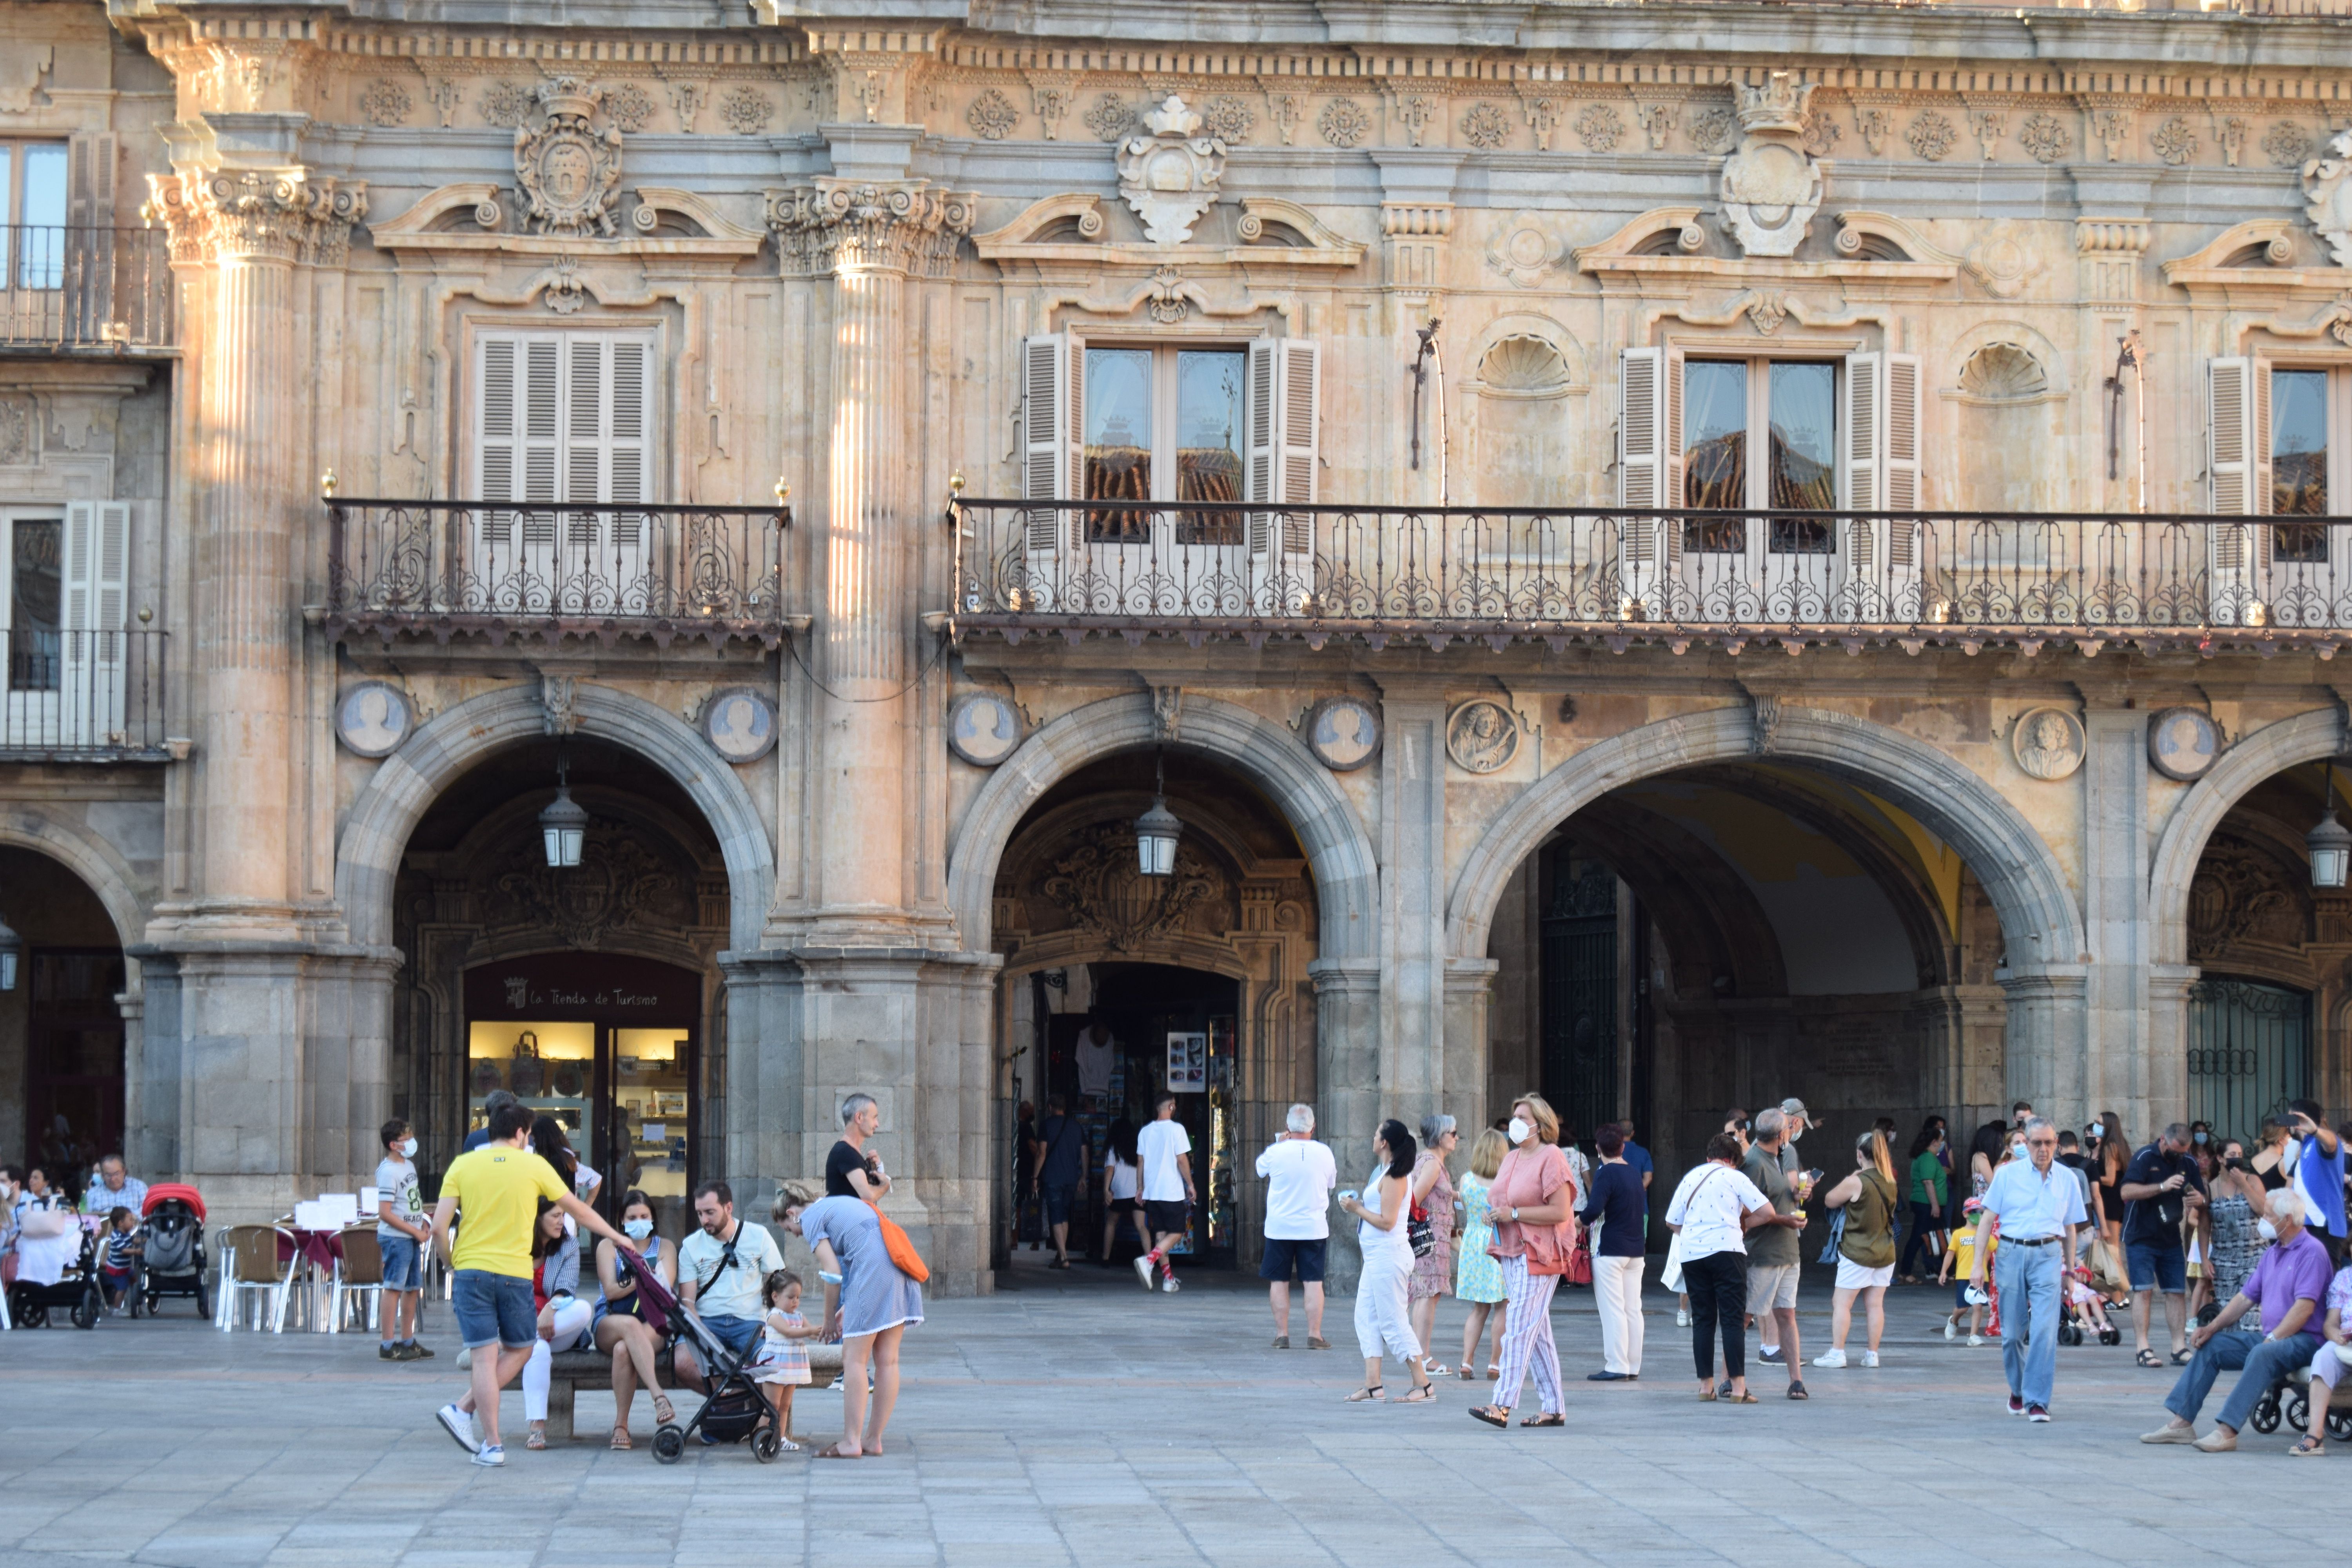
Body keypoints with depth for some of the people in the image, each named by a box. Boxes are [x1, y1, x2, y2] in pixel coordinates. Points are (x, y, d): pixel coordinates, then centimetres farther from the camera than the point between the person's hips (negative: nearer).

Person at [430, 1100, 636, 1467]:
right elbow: (578, 1210, 13)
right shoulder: (534, 1166, 2)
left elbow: (439, 1227, -2)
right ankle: (463, 1409, 2)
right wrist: (615, 1236, 27)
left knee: (485, 1356, 2)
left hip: (470, 1271, 1)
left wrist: (452, 1265, 14)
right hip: (515, 1273, -1)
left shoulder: (462, 1165, 4)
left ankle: (492, 1444, -3)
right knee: (519, 1350, 16)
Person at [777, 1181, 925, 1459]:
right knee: (887, 1360, 9)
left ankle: (851, 1442, -2)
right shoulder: (837, 1205, 29)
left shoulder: (809, 1218, 5)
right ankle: (874, 1440, 13)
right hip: (899, 1267, 8)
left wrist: (830, 1319, 7)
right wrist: (847, 1308, 28)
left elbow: (833, 1272, -4)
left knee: (855, 1360, -2)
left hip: (874, 1267, -8)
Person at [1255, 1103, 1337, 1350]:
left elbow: (1260, 1170, 13)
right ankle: (1314, 1335, 0)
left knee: (1279, 1281, 8)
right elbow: (1332, 1183, 13)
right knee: (1313, 1282, 3)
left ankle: (1282, 1334, 7)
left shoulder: (1276, 1152, -9)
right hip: (1314, 1227, 1)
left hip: (1279, 1227, -1)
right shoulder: (1324, 1153, -4)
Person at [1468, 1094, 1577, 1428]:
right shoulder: (1511, 1159, 16)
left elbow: (1560, 1212, -17)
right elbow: (1501, 1201, 28)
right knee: (1537, 1332, 10)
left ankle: (1502, 1405, -17)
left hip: (1537, 1254, -9)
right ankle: (1554, 1408, 13)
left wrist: (1513, 1214, -18)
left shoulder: (1551, 1158, -10)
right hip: (1512, 1253, 9)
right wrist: (1494, 1214, 5)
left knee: (1519, 1329, -13)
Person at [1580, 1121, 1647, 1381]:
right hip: (1635, 1250, 8)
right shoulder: (1634, 1174, 12)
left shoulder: (1607, 1173, -12)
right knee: (1633, 1310, 8)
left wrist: (1580, 1220, -6)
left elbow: (1594, 1210, -26)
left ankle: (1617, 1367, -6)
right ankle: (1633, 1367, 10)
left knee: (1613, 1310, -5)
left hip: (1610, 1250, -8)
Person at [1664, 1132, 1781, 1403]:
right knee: (1732, 1319, -4)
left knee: (1702, 1320, 10)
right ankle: (1738, 1387, -9)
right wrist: (1742, 1226, 15)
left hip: (1691, 1255, 4)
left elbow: (1672, 1222, 18)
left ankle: (1705, 1385, 9)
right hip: (1726, 1250, -4)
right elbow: (1767, 1213, 0)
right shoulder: (1733, 1177, 3)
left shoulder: (1690, 1178, 17)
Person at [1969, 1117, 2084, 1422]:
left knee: (2045, 1331, -13)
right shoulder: (2008, 1174, 4)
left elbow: (2070, 1228, 18)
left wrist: (2070, 1270, 18)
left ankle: (2038, 1401, -11)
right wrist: (1978, 1262, -1)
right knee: (2012, 1333, 5)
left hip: (2048, 1255, 0)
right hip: (2012, 1252, 0)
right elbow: (1988, 1218, 5)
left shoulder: (2066, 1180, 9)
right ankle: (2018, 1390, 29)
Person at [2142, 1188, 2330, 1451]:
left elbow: (2305, 1308, -20)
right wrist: (2212, 1328, 5)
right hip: (2271, 1337, 9)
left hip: (2304, 1340, -9)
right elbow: (2247, 1298, 17)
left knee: (2263, 1355, -37)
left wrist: (2272, 1339, -22)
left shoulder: (2311, 1251, -11)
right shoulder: (2273, 1253, 17)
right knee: (2210, 1345, 0)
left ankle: (2227, 1430, -43)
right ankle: (2181, 1422, -8)